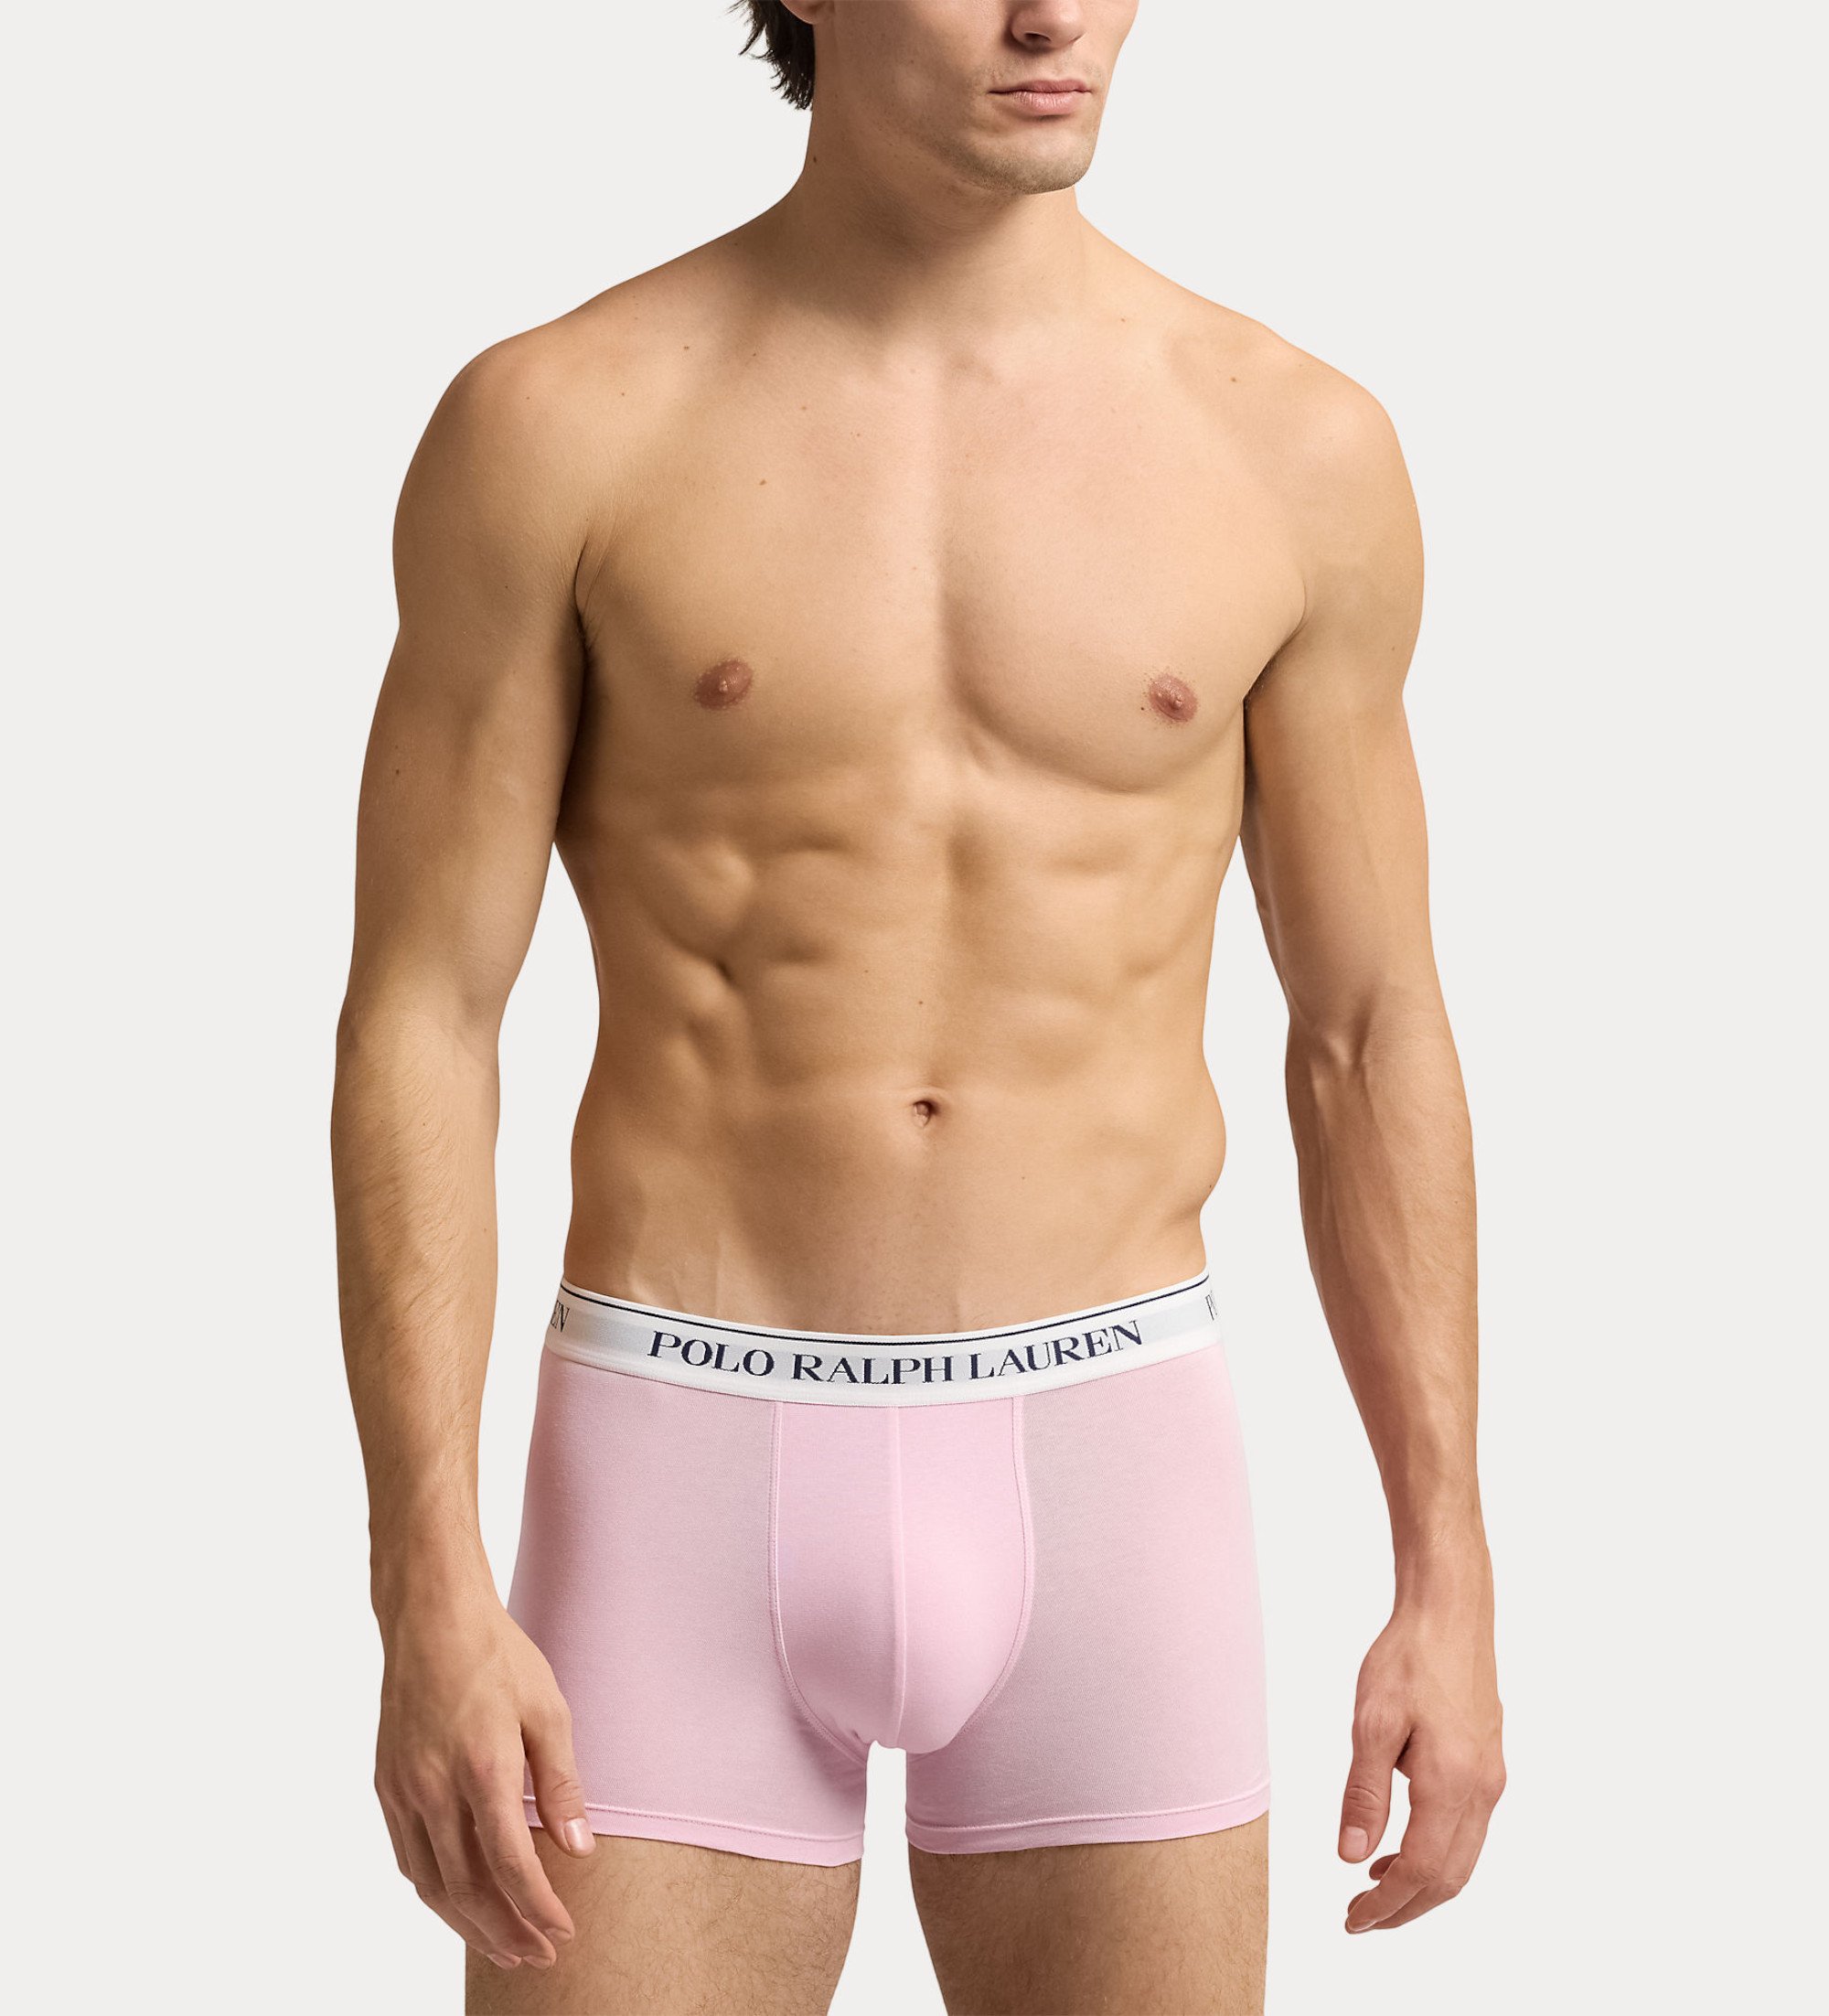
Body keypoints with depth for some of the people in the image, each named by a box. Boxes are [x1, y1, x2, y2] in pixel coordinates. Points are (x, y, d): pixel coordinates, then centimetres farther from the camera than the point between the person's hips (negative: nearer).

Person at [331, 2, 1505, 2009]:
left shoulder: (1291, 450, 1)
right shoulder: (559, 425, -4)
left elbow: (1370, 1034, 8)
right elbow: (417, 1017, -4)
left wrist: (1446, 1574, 5)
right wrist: (427, 1586, -12)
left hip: (1103, 1463, 2)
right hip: (683, 1466, -1)